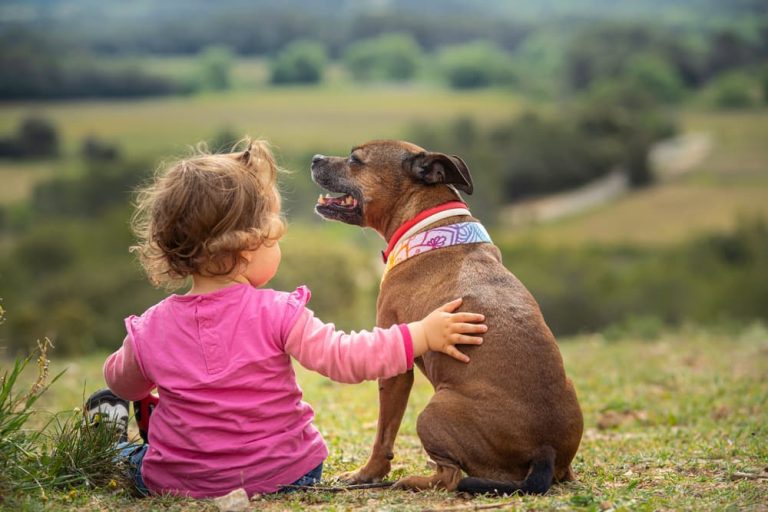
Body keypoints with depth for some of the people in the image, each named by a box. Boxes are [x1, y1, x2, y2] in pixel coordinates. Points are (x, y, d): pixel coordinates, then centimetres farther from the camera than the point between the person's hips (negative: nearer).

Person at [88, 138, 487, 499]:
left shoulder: (151, 329, -7)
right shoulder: (276, 313, -18)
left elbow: (123, 383, 13)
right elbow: (343, 358, -19)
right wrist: (423, 334, -11)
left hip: (178, 484, 2)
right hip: (281, 477, -2)